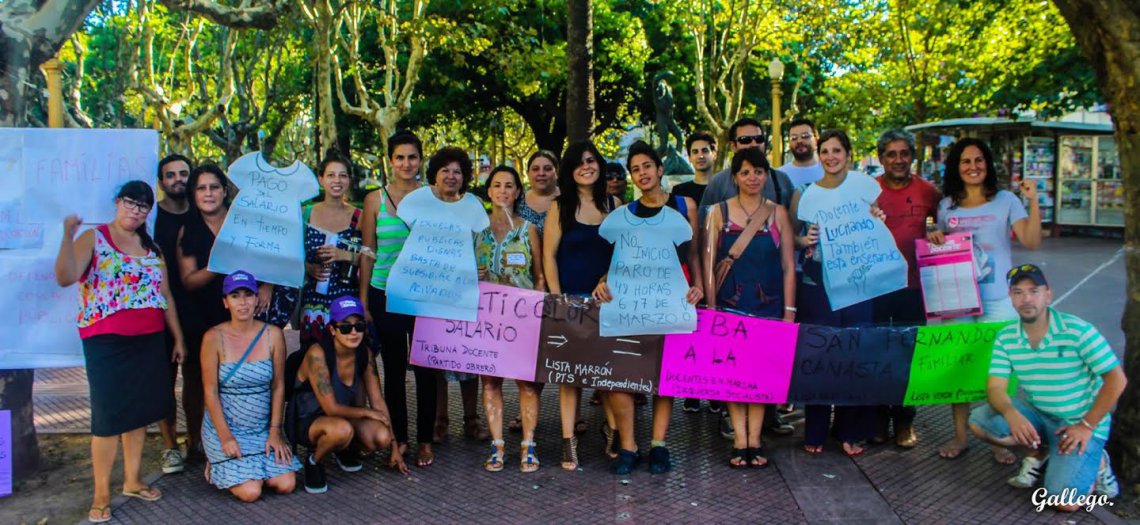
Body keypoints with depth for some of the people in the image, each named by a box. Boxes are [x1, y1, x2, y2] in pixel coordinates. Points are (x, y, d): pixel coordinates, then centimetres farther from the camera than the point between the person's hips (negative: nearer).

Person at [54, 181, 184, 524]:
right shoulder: (93, 238, -3)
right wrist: (67, 237, -30)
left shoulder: (151, 247, 13)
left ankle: (132, 481, 23)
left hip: (149, 340, 5)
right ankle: (102, 495, 6)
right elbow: (65, 278, -18)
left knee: (140, 411, 10)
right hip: (106, 341, -5)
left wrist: (178, 337, 14)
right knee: (109, 415, -5)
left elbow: (165, 295, 16)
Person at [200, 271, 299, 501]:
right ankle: (217, 467, 16)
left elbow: (279, 387, -1)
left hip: (263, 428, 3)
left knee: (286, 485, -10)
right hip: (224, 427, -3)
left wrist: (275, 432, -4)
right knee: (251, 491, -15)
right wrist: (226, 437, -13)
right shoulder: (214, 338, -12)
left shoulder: (273, 335, -4)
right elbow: (210, 392, -10)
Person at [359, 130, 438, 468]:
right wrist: (363, 299, 2)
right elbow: (368, 252, 6)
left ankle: (425, 440, 17)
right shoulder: (375, 199, 3)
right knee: (394, 370, 8)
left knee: (425, 368, 5)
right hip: (386, 294, 0)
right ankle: (398, 439, 20)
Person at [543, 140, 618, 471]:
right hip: (571, 298, -2)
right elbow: (548, 257, -1)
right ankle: (569, 438, 3)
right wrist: (557, 300, -8)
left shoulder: (614, 205, 9)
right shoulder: (560, 207, 1)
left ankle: (613, 425, 18)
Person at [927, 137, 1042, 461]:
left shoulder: (1005, 201, 0)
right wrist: (934, 238, -3)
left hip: (997, 299, -2)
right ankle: (960, 435, 19)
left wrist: (1033, 202, -19)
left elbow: (1031, 242, -9)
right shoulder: (947, 205, 9)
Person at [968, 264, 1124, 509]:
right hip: (1036, 414, 5)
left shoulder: (1078, 330, -18)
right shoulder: (1006, 338, -5)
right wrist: (1012, 414, -33)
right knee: (979, 420, -19)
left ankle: (1094, 462, 12)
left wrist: (1086, 426, -19)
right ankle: (1038, 452, 5)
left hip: (1079, 423, -5)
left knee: (1065, 502, -21)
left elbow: (1116, 379, -16)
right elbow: (995, 388, -10)